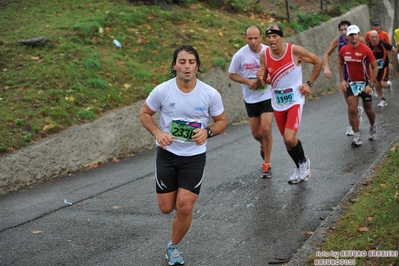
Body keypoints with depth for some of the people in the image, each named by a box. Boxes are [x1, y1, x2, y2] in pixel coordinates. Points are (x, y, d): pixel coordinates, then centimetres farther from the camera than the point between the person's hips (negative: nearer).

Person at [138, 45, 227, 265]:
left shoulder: (210, 94, -13)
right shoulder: (162, 90, -14)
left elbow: (221, 121, 1)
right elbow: (144, 113, 0)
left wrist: (207, 132, -21)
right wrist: (158, 133, -18)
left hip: (194, 157, 0)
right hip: (167, 154, 1)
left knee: (184, 207, -6)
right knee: (166, 208, 6)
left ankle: (173, 247, 21)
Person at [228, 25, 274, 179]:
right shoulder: (240, 55, -12)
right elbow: (231, 74, -1)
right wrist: (247, 81, -16)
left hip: (267, 96, -1)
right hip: (250, 98, 1)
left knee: (266, 130, -11)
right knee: (256, 134, 9)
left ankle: (266, 164, 7)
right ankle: (264, 145, 46)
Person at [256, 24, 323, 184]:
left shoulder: (295, 51, -16)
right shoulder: (264, 55, -7)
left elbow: (318, 62, -2)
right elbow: (265, 81, 4)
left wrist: (309, 83, -6)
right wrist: (261, 78, -20)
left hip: (295, 100, -4)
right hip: (278, 103, 4)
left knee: (289, 138, -18)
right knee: (287, 140, 13)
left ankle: (304, 162, 12)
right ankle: (300, 168, 38)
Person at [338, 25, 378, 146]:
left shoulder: (366, 50, -16)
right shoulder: (343, 50, -5)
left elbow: (375, 67, -11)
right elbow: (340, 65, 11)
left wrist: (370, 85, -16)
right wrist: (343, 80, 0)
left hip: (365, 83, -2)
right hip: (351, 83, 2)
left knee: (368, 110, 10)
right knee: (352, 109, -9)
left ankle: (373, 126, 41)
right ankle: (357, 137, -3)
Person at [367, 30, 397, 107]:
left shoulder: (383, 44, -24)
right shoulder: (368, 46, -15)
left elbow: (394, 50, -12)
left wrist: (391, 62, -12)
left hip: (384, 66, -3)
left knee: (383, 84, -14)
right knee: (377, 85, 5)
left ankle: (389, 84, 23)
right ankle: (383, 100, 24)